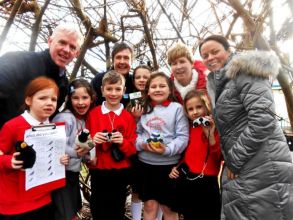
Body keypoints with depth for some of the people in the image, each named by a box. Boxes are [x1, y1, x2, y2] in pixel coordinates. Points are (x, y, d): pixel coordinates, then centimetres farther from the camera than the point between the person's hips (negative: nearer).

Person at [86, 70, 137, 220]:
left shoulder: (129, 117, -2)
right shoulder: (93, 114, -2)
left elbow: (133, 147, -2)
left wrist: (123, 142, -21)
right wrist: (92, 140, -18)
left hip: (121, 172, 0)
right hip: (98, 171, 0)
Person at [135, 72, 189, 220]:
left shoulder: (177, 108, -4)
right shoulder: (143, 108, 7)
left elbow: (183, 137, -9)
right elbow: (136, 132, 7)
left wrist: (168, 150, -22)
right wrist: (141, 144, -12)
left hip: (169, 164, -2)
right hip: (145, 163, 3)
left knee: (168, 207, 14)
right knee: (149, 205, 15)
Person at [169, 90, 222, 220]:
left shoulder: (216, 127, -9)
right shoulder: (188, 128, 6)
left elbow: (219, 157, -18)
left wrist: (210, 135, -25)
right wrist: (176, 167, 3)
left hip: (206, 182, -5)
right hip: (185, 180, 5)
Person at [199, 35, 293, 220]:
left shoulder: (244, 70, -8)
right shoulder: (218, 83, 17)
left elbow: (263, 118, -20)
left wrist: (234, 160, -14)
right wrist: (231, 161, 12)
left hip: (263, 167, -8)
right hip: (242, 167, 8)